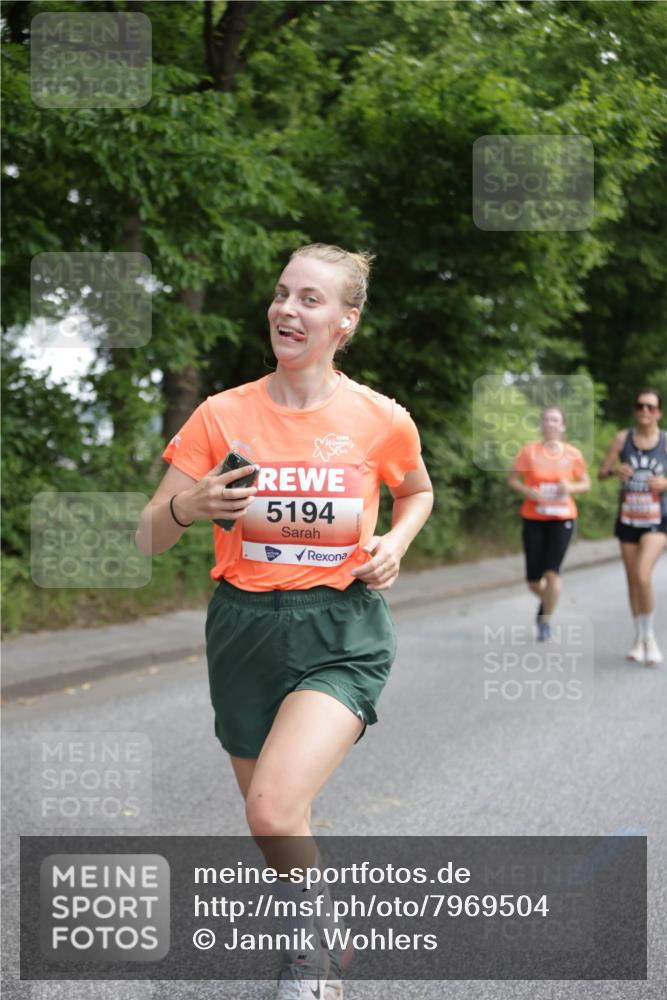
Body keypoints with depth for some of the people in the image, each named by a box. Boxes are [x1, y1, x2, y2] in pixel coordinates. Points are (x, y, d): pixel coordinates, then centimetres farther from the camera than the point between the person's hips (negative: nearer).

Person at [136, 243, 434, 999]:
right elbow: (148, 539, -2)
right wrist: (189, 507, -24)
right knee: (274, 822, 15)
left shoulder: (382, 419, -4)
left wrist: (395, 543, -2)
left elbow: (418, 492, 19)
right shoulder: (223, 415, -4)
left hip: (342, 633, -3)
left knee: (273, 809, -23)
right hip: (245, 630, 3)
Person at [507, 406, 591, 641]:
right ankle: (546, 600, 39)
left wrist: (571, 488, -12)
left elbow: (586, 483, 9)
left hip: (562, 518, -1)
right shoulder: (530, 450, -3)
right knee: (533, 579, 4)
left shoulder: (572, 454, 0)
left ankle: (546, 621, 2)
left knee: (552, 571, -14)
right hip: (533, 518, 1)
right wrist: (528, 491, -17)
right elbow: (512, 479, 2)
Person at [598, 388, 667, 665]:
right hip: (627, 519, 3)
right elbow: (601, 473, 0)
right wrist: (616, 469, -21)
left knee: (643, 576, -20)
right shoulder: (622, 438, -2)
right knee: (633, 581, 10)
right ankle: (639, 639, 26)